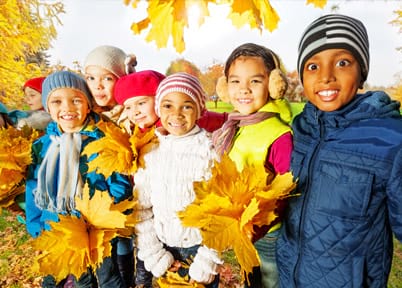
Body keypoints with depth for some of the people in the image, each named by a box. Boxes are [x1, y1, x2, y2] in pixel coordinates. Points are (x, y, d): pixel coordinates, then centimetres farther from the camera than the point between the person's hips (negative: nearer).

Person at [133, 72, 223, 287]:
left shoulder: (209, 150, -13)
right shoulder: (150, 152, -4)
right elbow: (141, 208, 0)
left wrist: (207, 260, -12)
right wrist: (153, 255, -2)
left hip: (199, 247, -2)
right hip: (164, 248, 3)